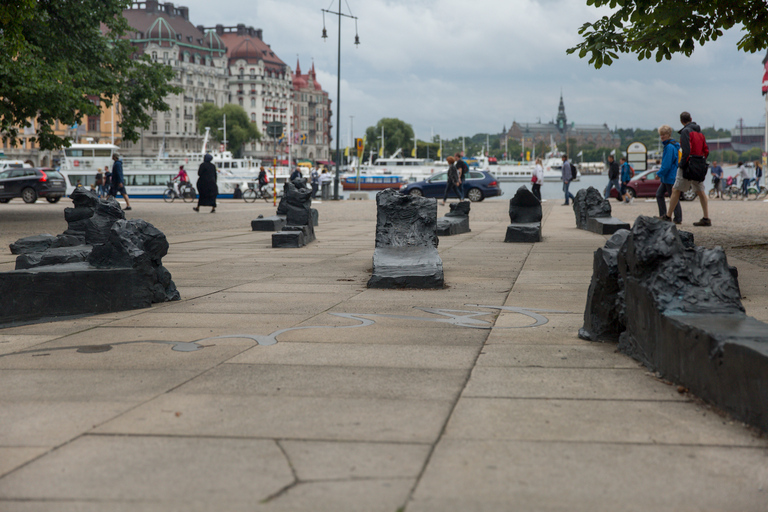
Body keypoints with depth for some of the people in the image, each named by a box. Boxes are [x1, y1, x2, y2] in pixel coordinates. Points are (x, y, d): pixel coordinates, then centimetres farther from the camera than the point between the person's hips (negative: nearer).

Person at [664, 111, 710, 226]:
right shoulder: (699, 132, 15)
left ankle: (668, 217, 1)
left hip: (688, 165, -8)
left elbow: (687, 151, -20)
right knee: (700, 192, 9)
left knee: (676, 190, -2)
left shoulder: (686, 131, -9)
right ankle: (706, 218, 7)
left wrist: (681, 165, -14)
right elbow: (706, 150, 14)